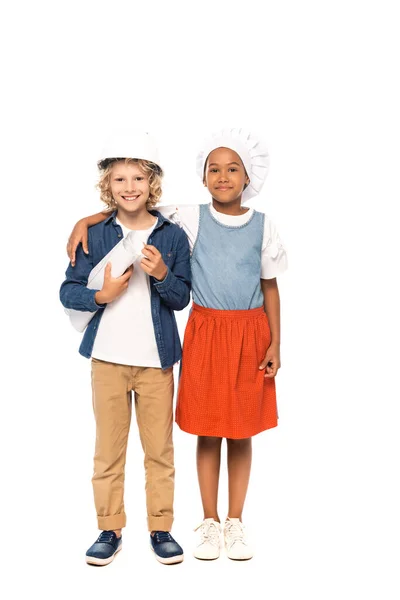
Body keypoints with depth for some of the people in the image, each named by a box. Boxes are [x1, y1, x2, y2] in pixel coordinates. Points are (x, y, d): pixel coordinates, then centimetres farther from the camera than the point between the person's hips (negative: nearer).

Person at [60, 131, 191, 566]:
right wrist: (102, 295, -17)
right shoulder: (94, 235, -1)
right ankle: (110, 529, 24)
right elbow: (68, 291, 0)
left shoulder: (173, 236, -1)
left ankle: (160, 528, 23)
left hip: (157, 359, 0)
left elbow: (182, 298, -1)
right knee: (108, 449, 10)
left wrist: (162, 274, -19)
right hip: (107, 357, 0)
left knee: (160, 449, 9)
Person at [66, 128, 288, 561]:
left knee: (241, 432, 8)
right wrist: (86, 221, -12)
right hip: (205, 333, 0)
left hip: (250, 335, 1)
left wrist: (275, 345, 2)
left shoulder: (263, 226, 1)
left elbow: (270, 287, 5)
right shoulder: (191, 219, -2)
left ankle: (235, 522, 22)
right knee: (207, 431, 6)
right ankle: (210, 522, 21)